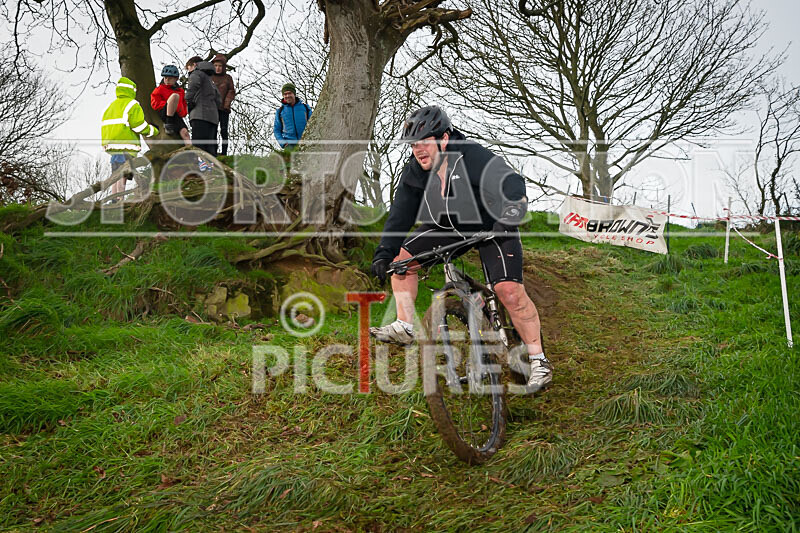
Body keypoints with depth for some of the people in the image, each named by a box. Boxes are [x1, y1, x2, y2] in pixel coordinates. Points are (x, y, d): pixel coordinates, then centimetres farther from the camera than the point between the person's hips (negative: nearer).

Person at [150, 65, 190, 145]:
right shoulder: (160, 89, 16)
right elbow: (155, 103, 4)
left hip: (177, 116, 3)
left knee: (184, 132, -26)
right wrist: (168, 104, -9)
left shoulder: (181, 91, 23)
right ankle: (168, 124, -28)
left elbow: (184, 107, 22)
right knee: (175, 95, -28)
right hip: (164, 113, -3)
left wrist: (182, 112, -3)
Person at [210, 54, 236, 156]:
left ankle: (224, 153, -3)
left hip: (223, 109, -1)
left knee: (224, 131, -3)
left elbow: (231, 92, 5)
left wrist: (226, 104, -7)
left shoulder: (228, 77, 10)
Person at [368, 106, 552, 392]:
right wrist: (383, 253, -16)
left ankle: (539, 362, -6)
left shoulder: (473, 157, -28)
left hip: (492, 226, -6)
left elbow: (513, 186, -33)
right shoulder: (415, 170, -10)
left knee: (509, 291, -21)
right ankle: (404, 327, 7)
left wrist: (507, 220, -50)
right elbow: (401, 214, -8)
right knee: (402, 256, -6)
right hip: (448, 227, 6)